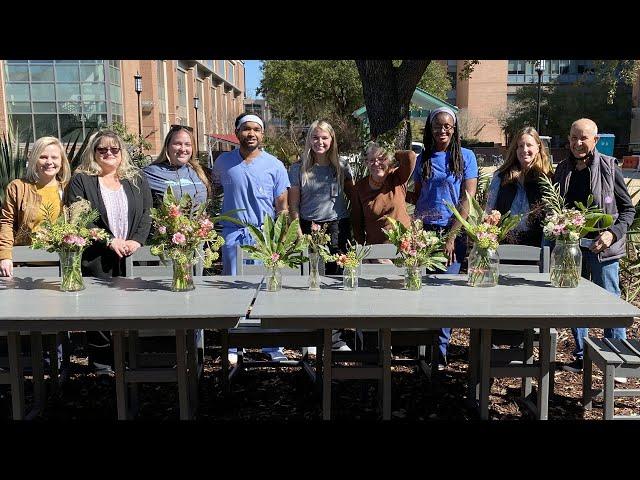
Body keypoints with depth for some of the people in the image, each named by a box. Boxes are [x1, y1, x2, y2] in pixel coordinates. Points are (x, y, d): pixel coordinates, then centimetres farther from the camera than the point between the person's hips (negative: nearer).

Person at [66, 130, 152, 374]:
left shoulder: (136, 179, 14)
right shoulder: (81, 180, 4)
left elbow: (146, 214, 9)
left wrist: (137, 240, -7)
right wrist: (109, 241, -12)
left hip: (132, 254, 2)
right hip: (97, 257, -2)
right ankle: (101, 362, 11)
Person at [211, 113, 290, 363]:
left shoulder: (275, 166, 3)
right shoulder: (223, 162, 9)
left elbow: (282, 206, 2)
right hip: (233, 233, 2)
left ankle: (272, 346, 13)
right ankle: (233, 347, 16)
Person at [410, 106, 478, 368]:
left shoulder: (465, 157, 3)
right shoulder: (423, 159, 12)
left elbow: (467, 200, -3)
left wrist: (452, 237, -10)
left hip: (453, 232, -2)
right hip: (424, 231, 3)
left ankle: (440, 350, 4)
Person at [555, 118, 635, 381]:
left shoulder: (608, 168, -3)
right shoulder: (562, 170, 9)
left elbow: (628, 209, -1)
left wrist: (613, 233, -14)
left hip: (602, 248, -4)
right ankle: (581, 356, 23)